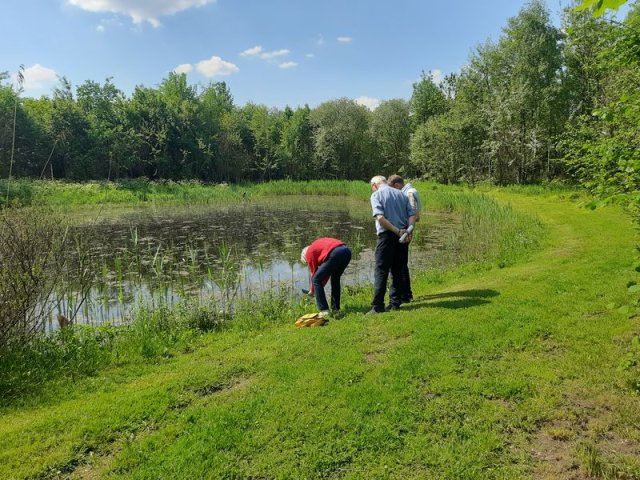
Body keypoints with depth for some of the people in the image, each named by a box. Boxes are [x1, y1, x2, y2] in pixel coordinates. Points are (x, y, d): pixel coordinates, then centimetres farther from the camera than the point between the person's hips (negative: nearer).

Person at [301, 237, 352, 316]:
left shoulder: (309, 252, 16)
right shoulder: (318, 245, 37)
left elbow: (314, 272, 19)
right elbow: (327, 270, 36)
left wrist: (312, 290, 33)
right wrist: (321, 285, 41)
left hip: (335, 254, -8)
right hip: (347, 251, 8)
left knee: (316, 280, 7)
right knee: (335, 279, 28)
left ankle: (324, 310, 5)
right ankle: (335, 308, 30)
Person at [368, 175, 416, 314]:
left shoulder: (376, 195, -2)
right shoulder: (401, 194, 15)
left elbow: (380, 217, -17)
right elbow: (412, 214, 5)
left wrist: (397, 231, -15)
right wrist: (408, 231, -7)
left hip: (387, 235, -5)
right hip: (403, 237, 6)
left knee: (381, 272, -2)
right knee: (398, 271, 13)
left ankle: (377, 306, -3)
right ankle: (395, 303, 16)